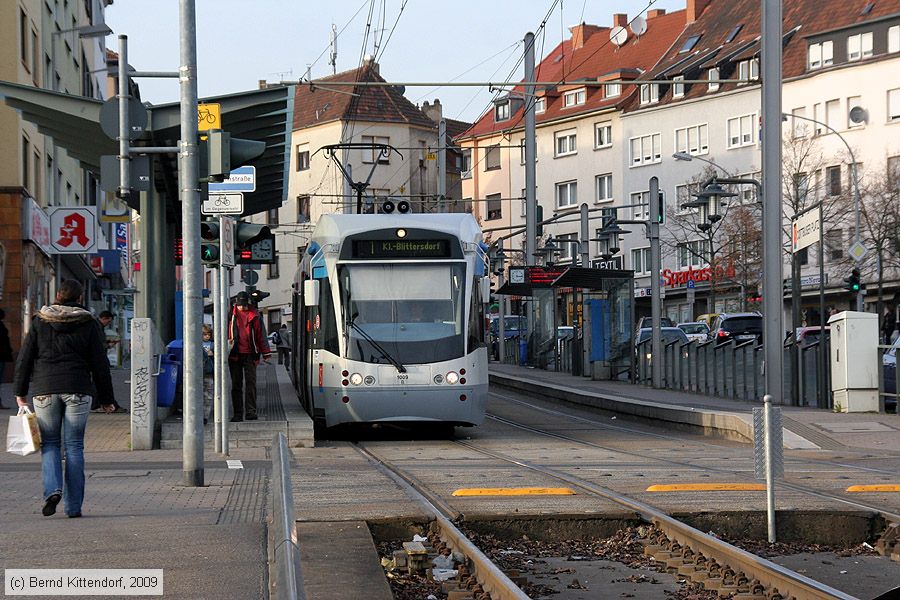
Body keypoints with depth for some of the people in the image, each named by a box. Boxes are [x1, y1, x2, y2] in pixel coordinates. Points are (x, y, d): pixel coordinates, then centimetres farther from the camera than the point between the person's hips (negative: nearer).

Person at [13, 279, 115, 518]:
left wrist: (20, 391, 11)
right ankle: (73, 505, 2)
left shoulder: (40, 322, 5)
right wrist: (105, 399, 9)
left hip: (44, 390, 0)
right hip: (78, 390, 0)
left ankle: (53, 489, -15)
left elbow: (25, 358, 4)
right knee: (74, 445, 3)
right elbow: (100, 364, 4)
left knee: (49, 443, 9)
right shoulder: (89, 324, 3)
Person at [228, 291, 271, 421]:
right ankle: (238, 413, 6)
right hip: (234, 354, 0)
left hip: (250, 355, 0)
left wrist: (266, 353, 10)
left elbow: (261, 335, 11)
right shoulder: (231, 315, 5)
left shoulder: (254, 316, 7)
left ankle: (251, 412, 0)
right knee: (236, 384, 3)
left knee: (251, 383, -3)